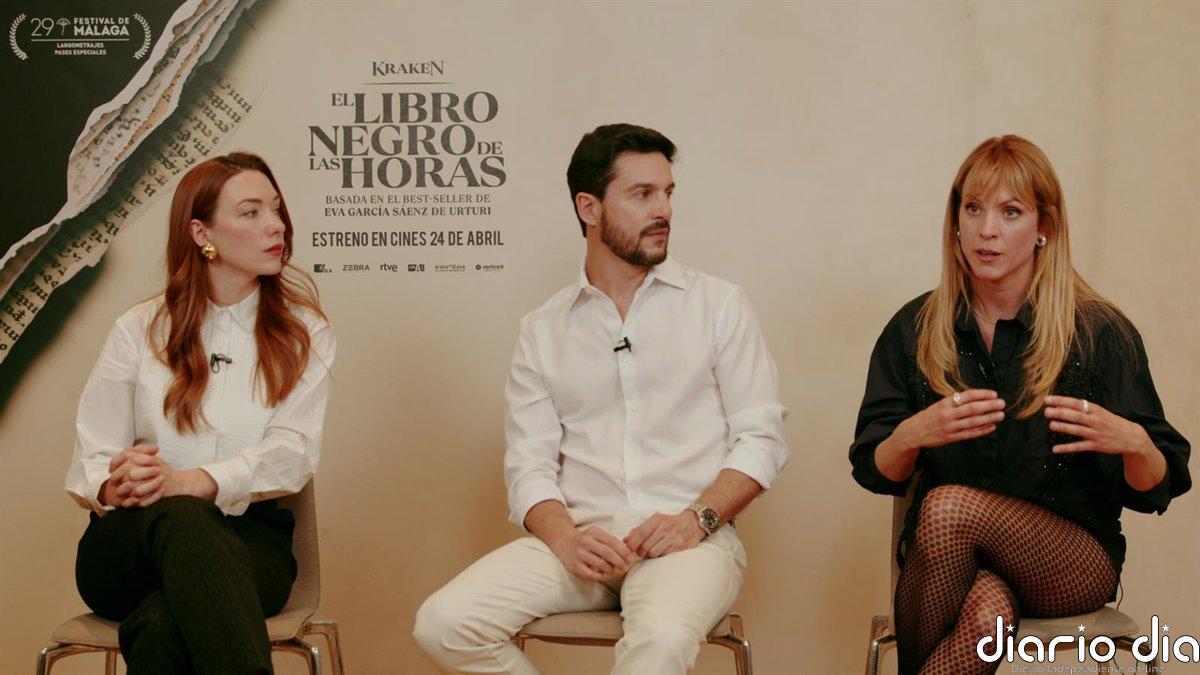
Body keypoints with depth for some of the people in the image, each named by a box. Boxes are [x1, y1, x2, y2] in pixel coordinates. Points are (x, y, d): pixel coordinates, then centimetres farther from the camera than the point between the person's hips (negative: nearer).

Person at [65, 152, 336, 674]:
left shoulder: (302, 333, 10)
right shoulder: (140, 329, 12)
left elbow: (293, 450, -5)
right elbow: (91, 457, 6)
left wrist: (187, 482, -23)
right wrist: (115, 487, -20)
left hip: (248, 538, -1)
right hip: (130, 544, 2)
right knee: (177, 518, -38)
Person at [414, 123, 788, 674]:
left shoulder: (719, 305, 10)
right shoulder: (543, 329, 14)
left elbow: (762, 438, 4)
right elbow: (528, 463, 7)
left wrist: (698, 518, -13)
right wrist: (565, 539, -14)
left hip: (689, 537, -3)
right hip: (580, 531, 3)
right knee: (443, 625, -20)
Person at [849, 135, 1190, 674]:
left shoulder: (1102, 334, -1)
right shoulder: (915, 331, 6)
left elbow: (1153, 491, 0)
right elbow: (874, 472, 3)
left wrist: (1133, 443, -24)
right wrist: (911, 435, -20)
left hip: (1074, 563, -1)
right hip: (946, 554, 2)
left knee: (947, 507, -31)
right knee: (987, 608, -35)